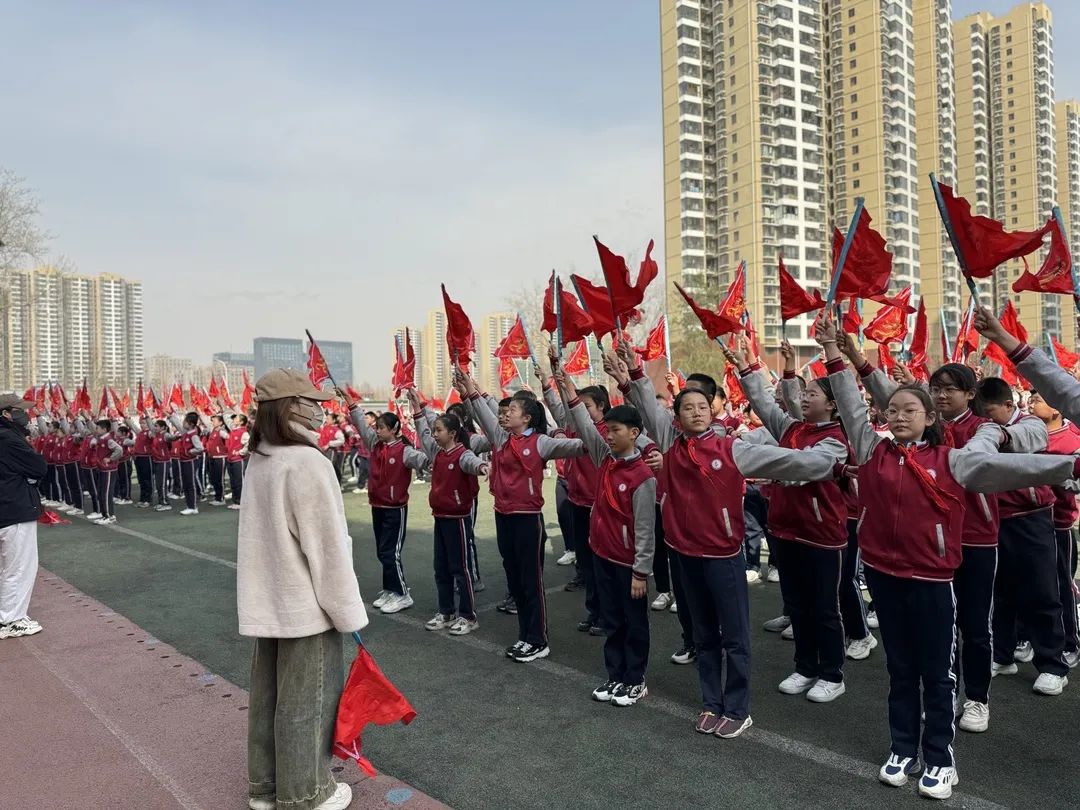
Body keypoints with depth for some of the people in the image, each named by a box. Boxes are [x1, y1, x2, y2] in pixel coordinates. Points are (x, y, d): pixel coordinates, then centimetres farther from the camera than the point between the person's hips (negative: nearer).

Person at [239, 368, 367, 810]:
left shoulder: (259, 461, 6)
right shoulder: (308, 463, -22)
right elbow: (328, 547, -21)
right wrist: (349, 611, -12)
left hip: (267, 600, 8)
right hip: (305, 604, -8)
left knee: (268, 694, 19)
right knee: (305, 702, 7)